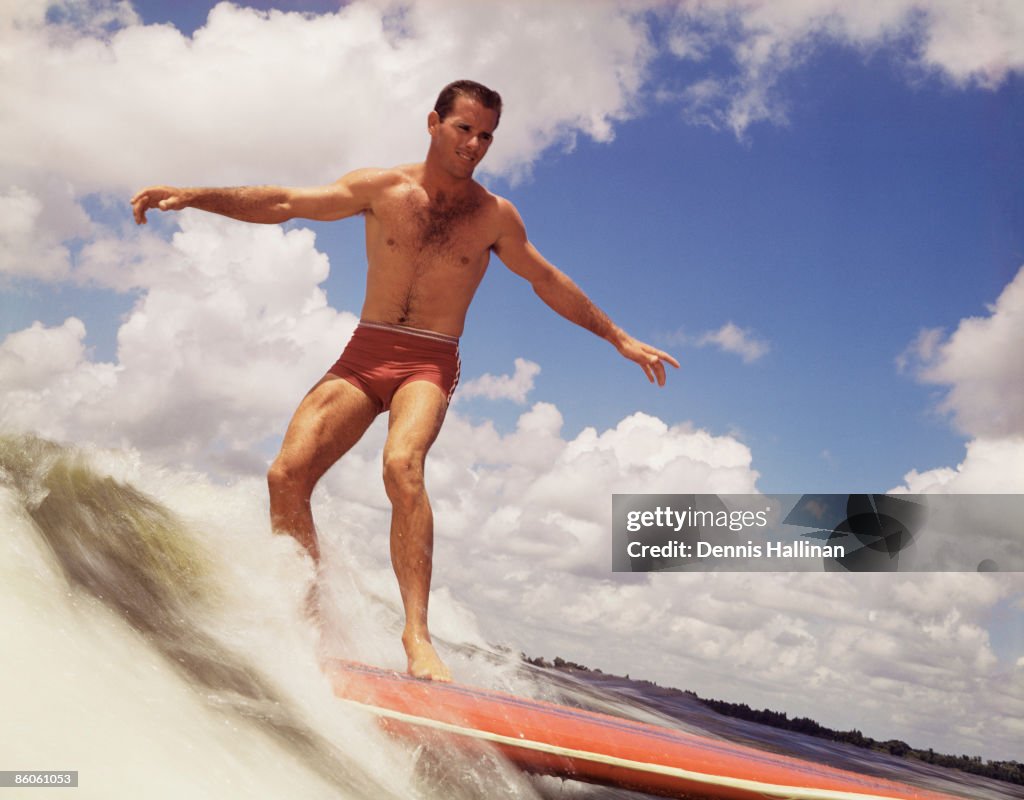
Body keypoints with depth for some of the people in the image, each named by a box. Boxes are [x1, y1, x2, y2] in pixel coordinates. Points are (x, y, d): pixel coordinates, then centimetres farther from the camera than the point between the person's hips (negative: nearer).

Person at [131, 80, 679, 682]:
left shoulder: (494, 216, 6)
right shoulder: (382, 188, 5)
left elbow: (548, 282, 18)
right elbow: (283, 204, 0)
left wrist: (619, 338, 21)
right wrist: (194, 196, -10)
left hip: (430, 363, -2)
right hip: (364, 354, 2)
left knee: (403, 464, -33)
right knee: (288, 474, -17)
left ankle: (417, 632, -32)